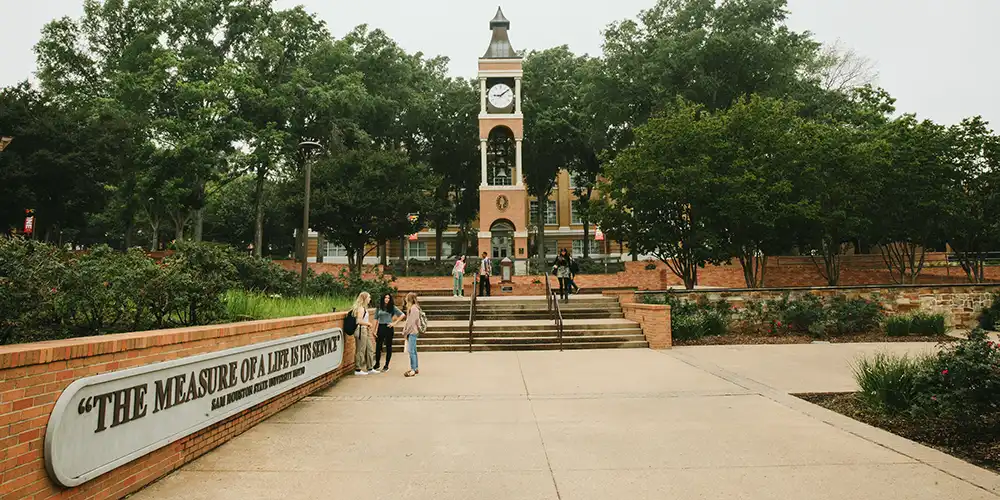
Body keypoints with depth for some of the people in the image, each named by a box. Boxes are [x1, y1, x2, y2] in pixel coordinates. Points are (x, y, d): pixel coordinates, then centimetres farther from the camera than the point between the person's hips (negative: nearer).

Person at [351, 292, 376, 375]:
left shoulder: (364, 308, 14)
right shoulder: (361, 308, -16)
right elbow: (359, 321, -24)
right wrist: (368, 323, -10)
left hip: (365, 331, 10)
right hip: (361, 330, -10)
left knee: (369, 349, 14)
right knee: (360, 350, -2)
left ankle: (369, 368, 23)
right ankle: (358, 369, 7)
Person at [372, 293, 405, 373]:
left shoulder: (392, 307, 1)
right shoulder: (379, 308, 8)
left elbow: (402, 315, -1)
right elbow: (376, 319, 7)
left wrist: (395, 323, -6)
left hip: (389, 328, -2)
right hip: (380, 328, 2)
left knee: (388, 347, 5)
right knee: (378, 346, 0)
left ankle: (386, 366, 13)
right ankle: (377, 364, 16)